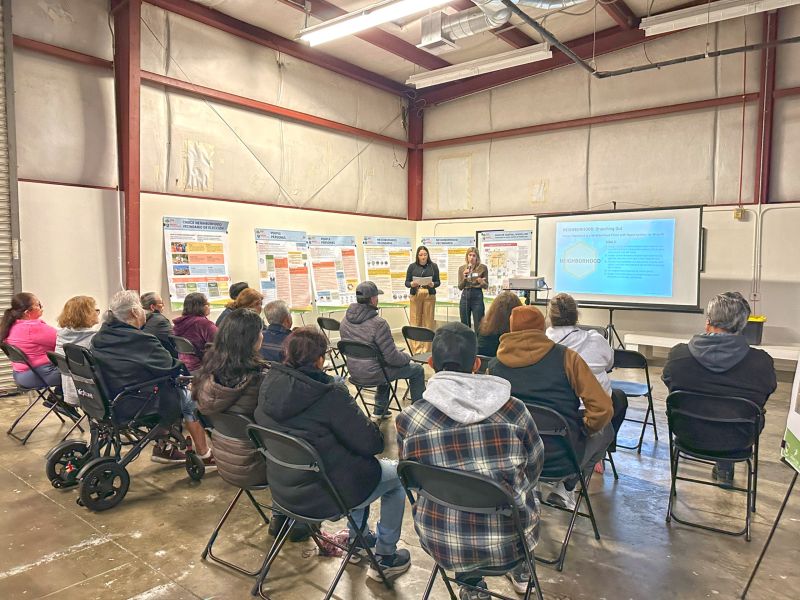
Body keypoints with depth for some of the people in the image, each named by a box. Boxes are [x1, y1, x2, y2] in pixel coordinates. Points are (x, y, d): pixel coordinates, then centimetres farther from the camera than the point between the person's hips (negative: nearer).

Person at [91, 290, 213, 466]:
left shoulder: (100, 336, 2)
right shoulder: (140, 340, -24)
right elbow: (170, 367, -18)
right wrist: (181, 366, 4)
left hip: (109, 400, 9)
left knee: (168, 389, 26)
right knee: (189, 398, 10)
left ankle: (163, 447, 29)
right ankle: (204, 455, 20)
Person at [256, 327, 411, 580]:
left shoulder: (269, 384, -6)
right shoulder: (331, 395, -27)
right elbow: (372, 443, -20)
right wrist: (371, 426, 3)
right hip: (322, 495, -7)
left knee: (359, 465, 31)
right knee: (397, 474, 16)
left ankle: (357, 540, 41)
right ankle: (385, 558, 24)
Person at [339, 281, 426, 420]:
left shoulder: (345, 320, -3)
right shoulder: (378, 323, -25)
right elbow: (392, 358, -21)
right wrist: (407, 357, 0)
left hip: (354, 372, 7)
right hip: (372, 374, -7)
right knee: (417, 370, 10)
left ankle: (380, 411, 39)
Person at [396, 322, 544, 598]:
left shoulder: (407, 420, -16)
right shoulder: (512, 410, -17)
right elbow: (533, 470, 0)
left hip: (442, 543, 0)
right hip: (509, 542, 0)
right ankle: (519, 570, 47)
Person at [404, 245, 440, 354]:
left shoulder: (433, 266, 6)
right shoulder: (412, 266, 5)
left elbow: (438, 282, 7)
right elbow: (406, 282, 6)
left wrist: (432, 284, -14)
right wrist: (412, 284, -15)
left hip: (429, 296, 0)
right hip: (415, 295, 0)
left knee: (428, 321, -1)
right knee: (415, 321, -2)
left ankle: (426, 349, 7)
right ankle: (416, 349, 3)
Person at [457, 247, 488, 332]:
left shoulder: (483, 268, 0)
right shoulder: (461, 268, 7)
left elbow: (486, 286, 3)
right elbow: (460, 287, 5)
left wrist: (481, 282, -19)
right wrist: (464, 277, -12)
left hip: (477, 296, -3)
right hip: (465, 296, 3)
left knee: (478, 325, -3)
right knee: (464, 325, 8)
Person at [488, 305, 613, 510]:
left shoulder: (493, 365, -2)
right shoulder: (566, 357, -9)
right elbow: (602, 408, -12)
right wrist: (585, 428, 8)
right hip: (562, 457, -4)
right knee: (605, 427, 25)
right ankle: (565, 487, 11)